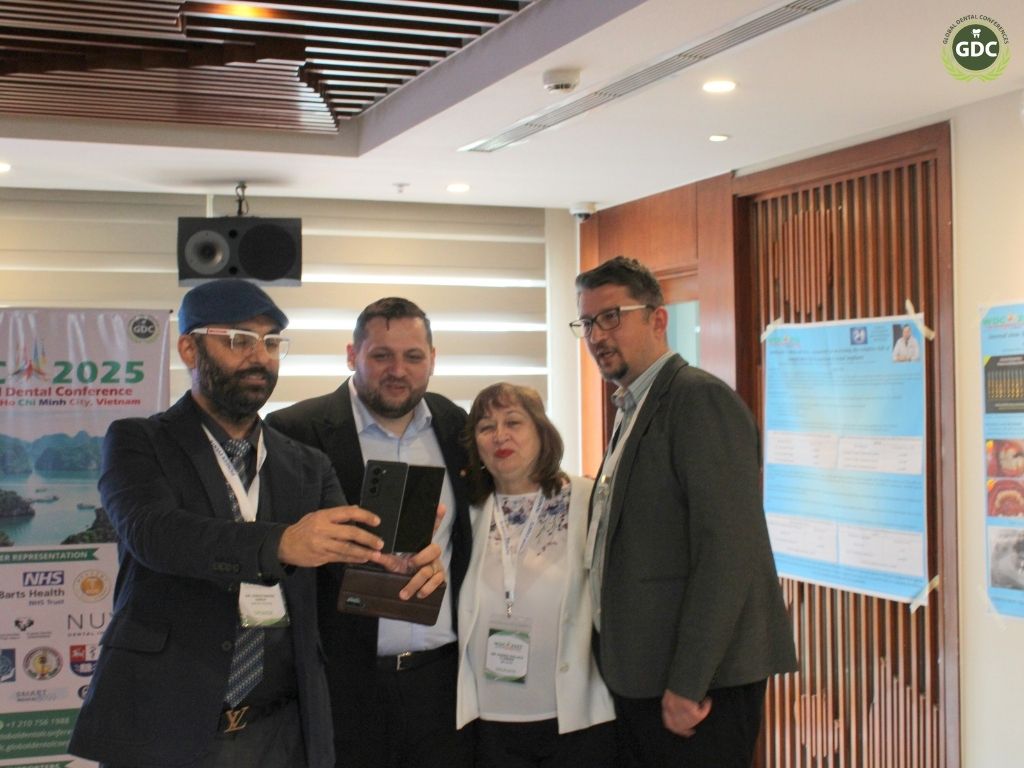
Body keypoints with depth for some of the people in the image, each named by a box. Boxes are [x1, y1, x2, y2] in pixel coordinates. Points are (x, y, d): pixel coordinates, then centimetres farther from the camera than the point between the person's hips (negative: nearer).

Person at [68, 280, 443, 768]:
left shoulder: (307, 467, 10)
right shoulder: (136, 443, -1)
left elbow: (356, 546, -2)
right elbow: (152, 531, -20)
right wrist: (280, 543, -36)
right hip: (165, 728, -3)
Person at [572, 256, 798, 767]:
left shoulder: (700, 399, -12)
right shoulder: (632, 411, 17)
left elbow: (727, 551, -20)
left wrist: (688, 685, -21)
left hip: (701, 685, -9)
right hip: (640, 681, 9)